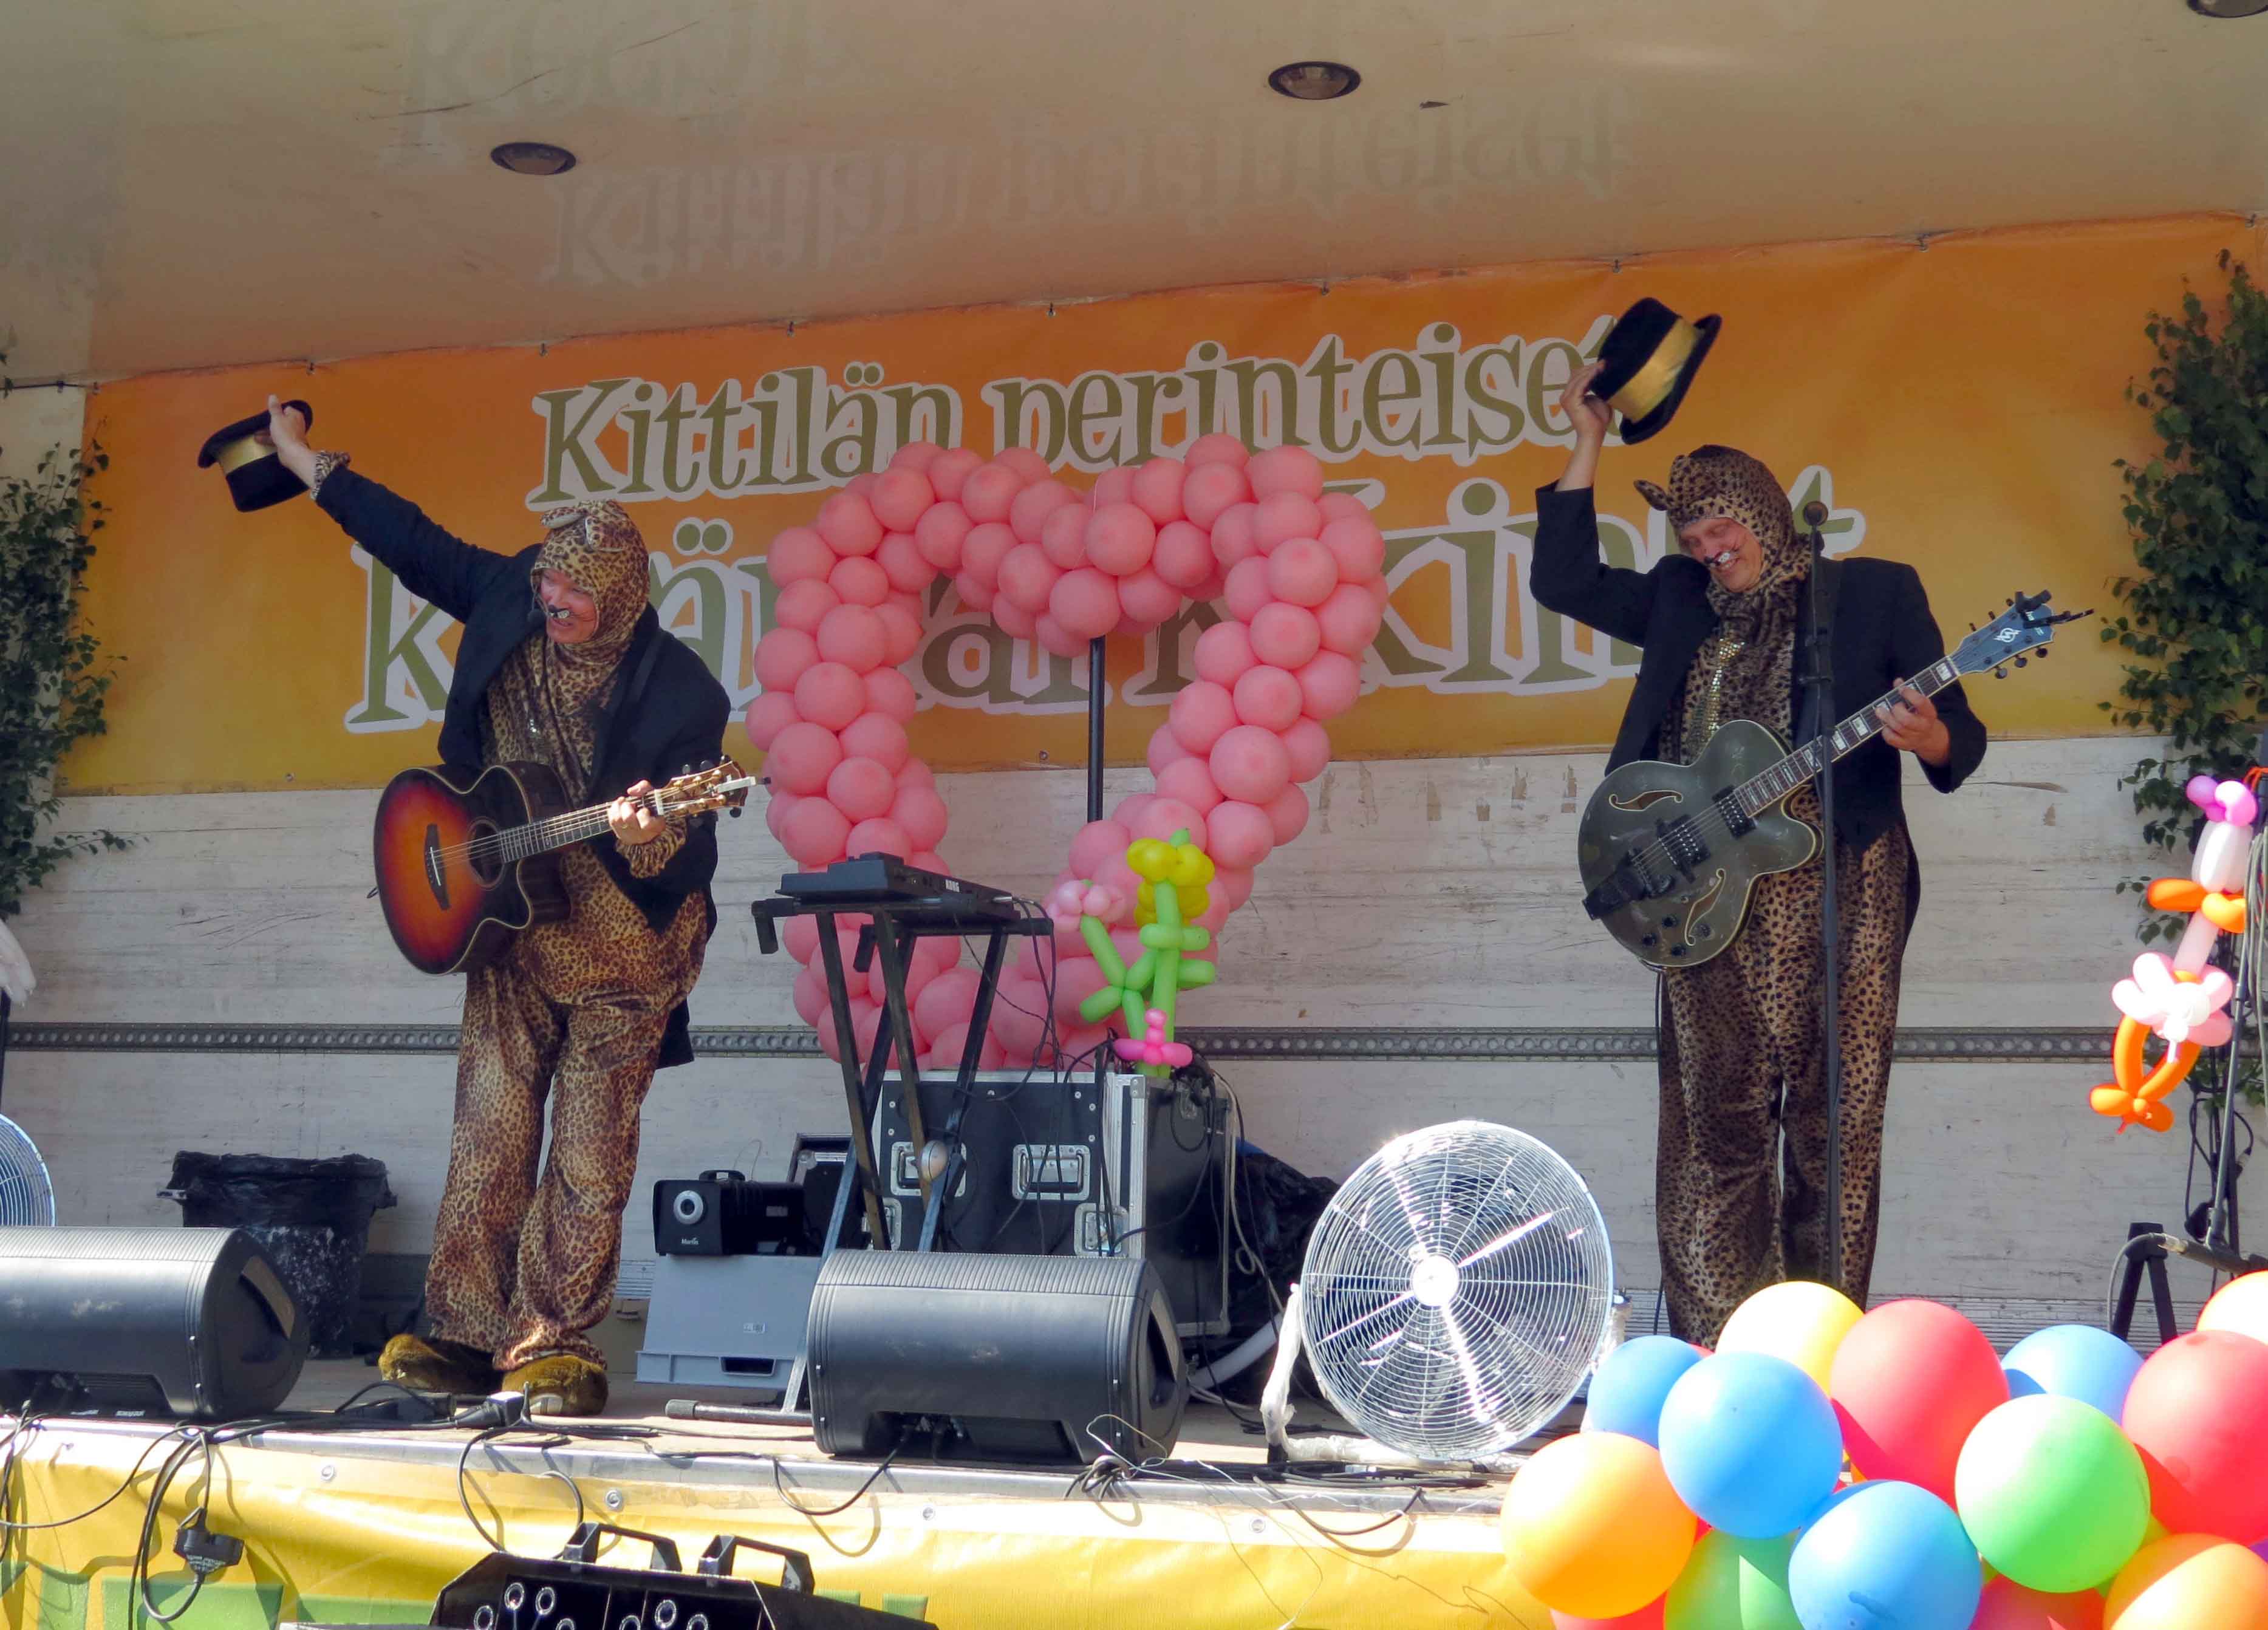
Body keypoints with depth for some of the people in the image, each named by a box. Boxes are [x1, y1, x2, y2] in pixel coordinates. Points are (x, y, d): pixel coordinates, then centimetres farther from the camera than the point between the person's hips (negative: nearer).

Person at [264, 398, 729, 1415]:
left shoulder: (680, 693, -19)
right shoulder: (506, 605, -3)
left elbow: (688, 852, -20)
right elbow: (416, 545, 11)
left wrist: (645, 837, -43)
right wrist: (305, 463, 17)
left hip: (620, 958, -4)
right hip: (509, 932, 5)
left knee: (590, 1161, -1)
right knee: (486, 1143, 4)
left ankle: (557, 1350, 7)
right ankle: (464, 1337, 9)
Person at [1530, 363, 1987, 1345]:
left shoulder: (1875, 594, 6)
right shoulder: (1681, 603, 18)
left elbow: (1961, 739, 3)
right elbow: (1564, 580, 18)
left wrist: (1930, 740, -21)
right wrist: (1588, 445, 14)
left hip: (1839, 893, -3)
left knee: (1835, 1128, -3)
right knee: (1715, 1127, 0)